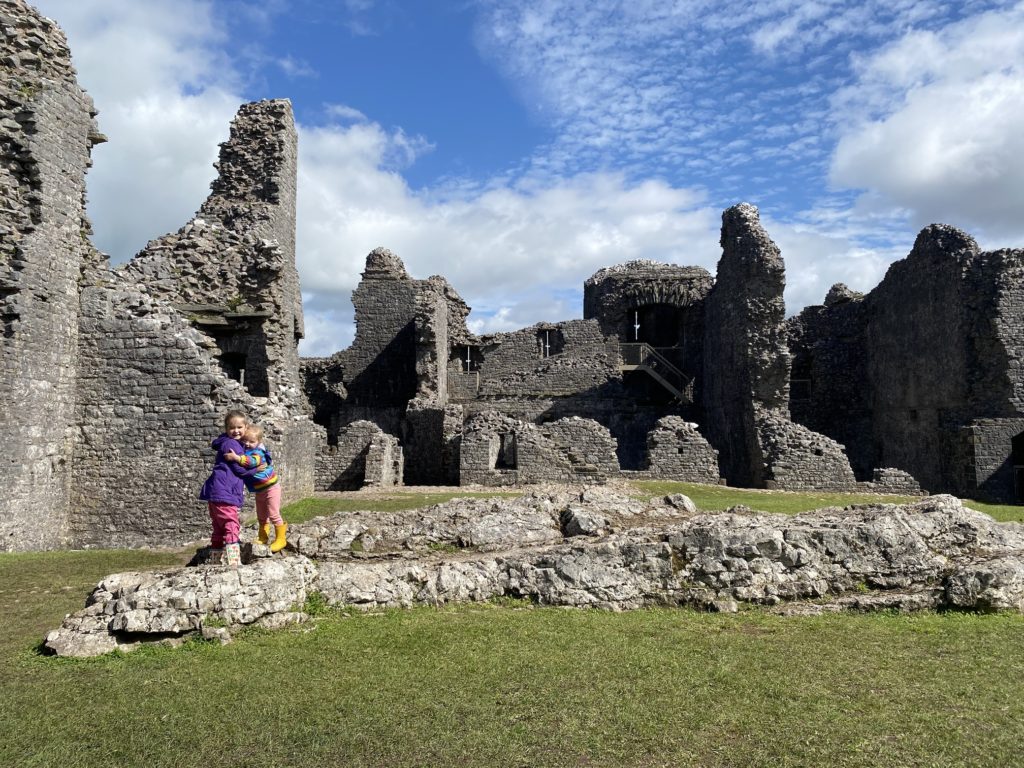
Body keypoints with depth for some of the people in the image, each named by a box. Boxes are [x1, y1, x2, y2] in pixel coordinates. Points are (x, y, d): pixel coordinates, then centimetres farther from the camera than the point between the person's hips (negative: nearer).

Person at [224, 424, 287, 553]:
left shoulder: (258, 452, -25)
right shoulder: (244, 450, -1)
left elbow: (252, 461, -46)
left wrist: (236, 457, -55)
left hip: (270, 487, -9)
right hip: (259, 490, 9)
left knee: (274, 514, -4)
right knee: (261, 516, 19)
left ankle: (280, 539, 6)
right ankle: (262, 537, 34)